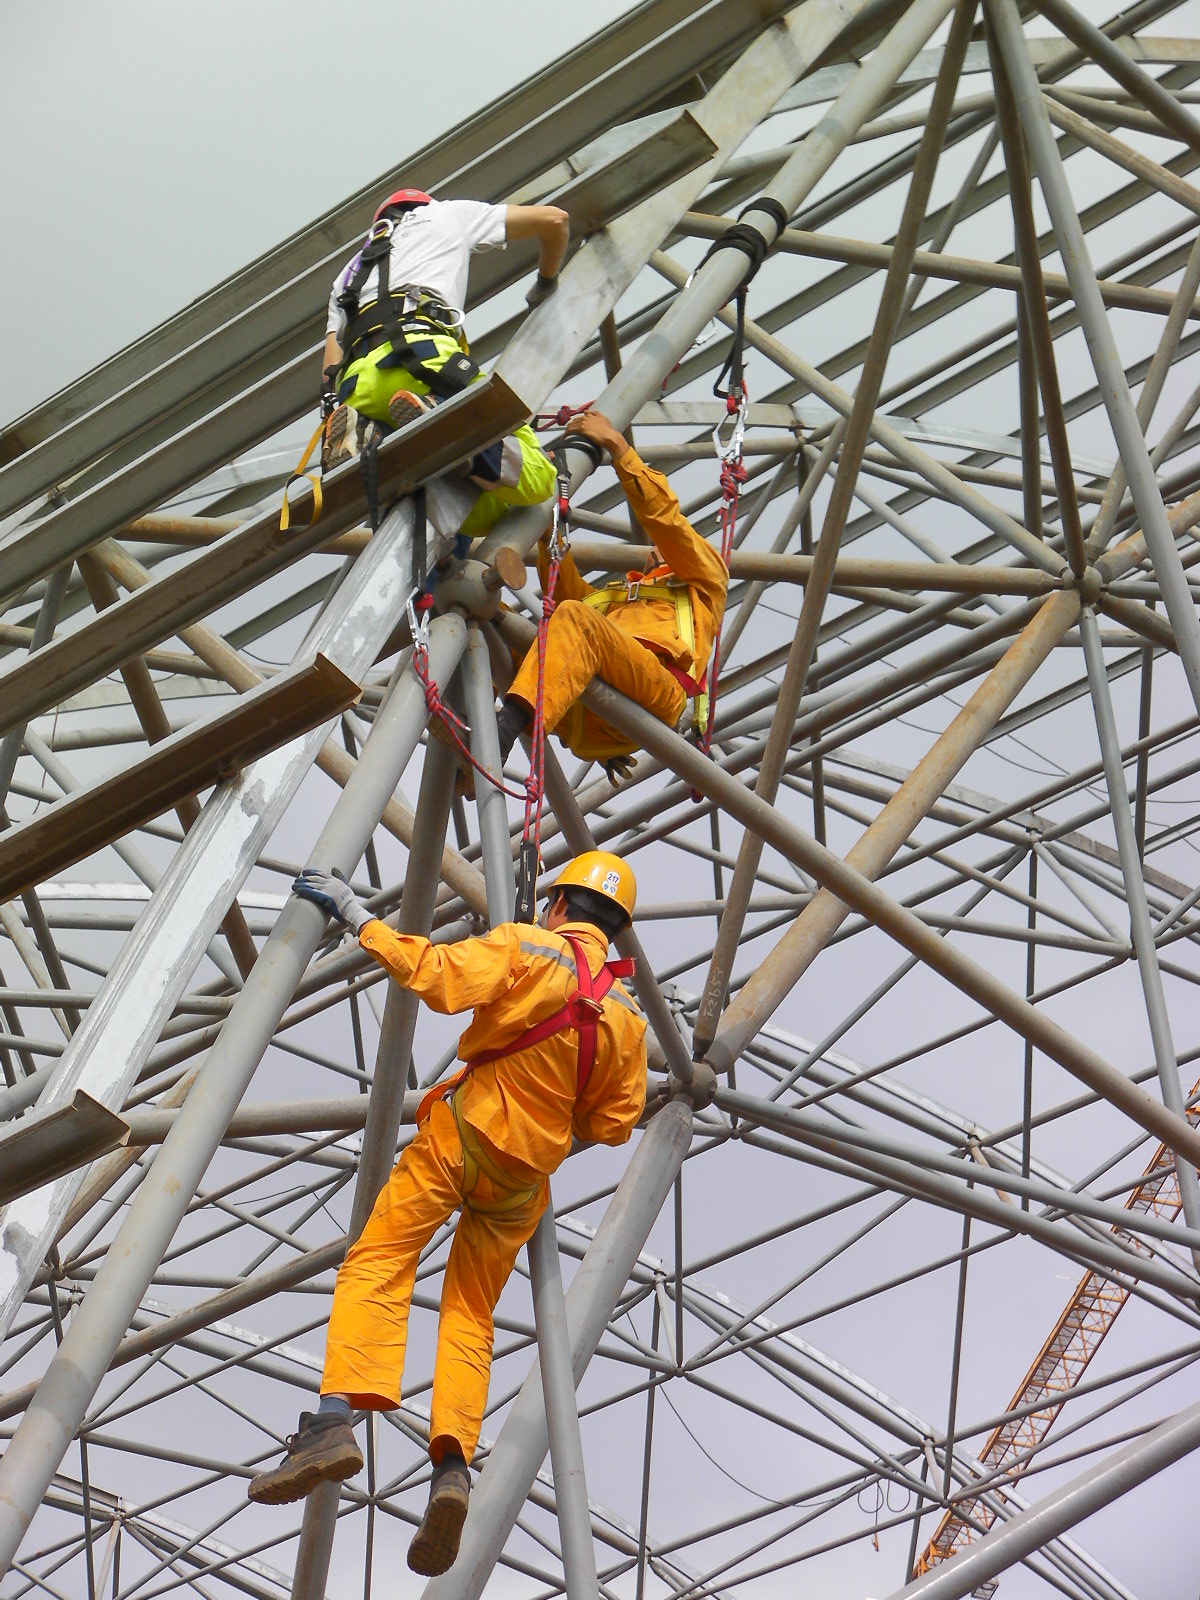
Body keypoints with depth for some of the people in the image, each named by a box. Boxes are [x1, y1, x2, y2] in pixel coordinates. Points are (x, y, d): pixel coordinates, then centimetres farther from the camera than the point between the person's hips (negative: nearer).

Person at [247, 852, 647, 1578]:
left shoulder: (525, 948, -6)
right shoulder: (628, 1014, 9)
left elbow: (436, 975, -19)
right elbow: (615, 1122, 10)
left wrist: (357, 913, -11)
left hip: (459, 1136, -5)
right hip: (526, 1175, 5)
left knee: (376, 1265, -7)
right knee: (470, 1318, 11)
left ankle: (335, 1417, -27)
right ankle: (453, 1464, -8)